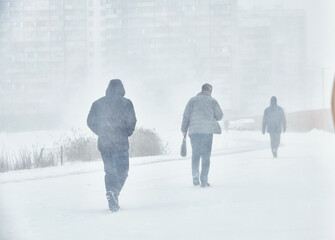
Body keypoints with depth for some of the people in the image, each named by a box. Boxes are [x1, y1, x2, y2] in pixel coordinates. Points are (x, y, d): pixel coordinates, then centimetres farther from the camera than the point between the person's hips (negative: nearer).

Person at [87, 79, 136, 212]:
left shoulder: (98, 103, 7)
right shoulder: (126, 103, -2)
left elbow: (90, 121, 5)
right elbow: (132, 121, -9)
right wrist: (127, 132, 9)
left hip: (103, 143, 3)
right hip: (120, 143, -3)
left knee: (109, 172, 13)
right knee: (122, 171, 4)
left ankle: (112, 202, 8)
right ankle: (114, 192, -23)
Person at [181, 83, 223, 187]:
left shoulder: (192, 100, 8)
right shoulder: (213, 101, 5)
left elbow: (186, 115, 5)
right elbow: (219, 116, 6)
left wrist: (184, 130, 10)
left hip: (194, 131, 2)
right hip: (208, 131, -2)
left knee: (195, 154, 14)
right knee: (206, 156, 2)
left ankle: (195, 176, 0)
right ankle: (204, 180, -2)